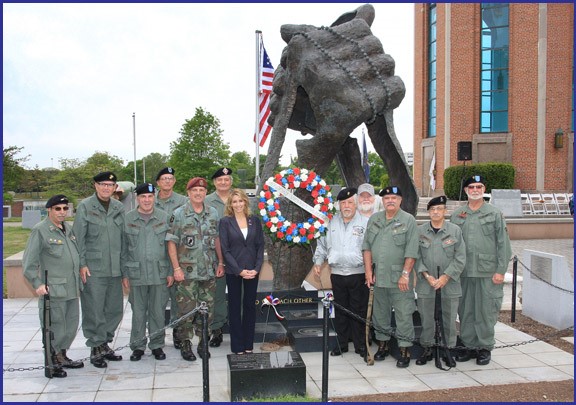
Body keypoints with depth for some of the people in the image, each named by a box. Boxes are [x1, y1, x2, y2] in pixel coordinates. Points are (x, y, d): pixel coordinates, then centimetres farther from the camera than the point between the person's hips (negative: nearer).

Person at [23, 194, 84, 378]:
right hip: (53, 290, -7)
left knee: (71, 325, 15)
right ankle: (52, 363, 13)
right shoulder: (40, 230, -8)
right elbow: (29, 261, -10)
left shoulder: (68, 229, 14)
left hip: (72, 288, 8)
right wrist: (37, 284, -17)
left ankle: (62, 356, 31)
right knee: (55, 327, 0)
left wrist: (78, 281, 20)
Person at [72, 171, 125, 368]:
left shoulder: (119, 207, 11)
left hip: (115, 269, 5)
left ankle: (105, 344, 25)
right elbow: (79, 237, -4)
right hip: (93, 268, -5)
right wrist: (82, 264, -10)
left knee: (115, 309, 10)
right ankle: (96, 348, 12)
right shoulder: (85, 206, -1)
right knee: (94, 310, -1)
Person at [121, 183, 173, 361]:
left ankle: (157, 345, 20)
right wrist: (124, 274, 1)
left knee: (158, 311, 7)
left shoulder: (164, 217, 3)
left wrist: (171, 272, 0)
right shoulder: (128, 219, 3)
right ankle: (138, 346, 20)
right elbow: (123, 248, 5)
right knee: (138, 312, 7)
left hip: (160, 273, 0)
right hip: (136, 274, 0)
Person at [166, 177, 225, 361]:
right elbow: (171, 243, -6)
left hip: (209, 271, 4)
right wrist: (176, 268, -12)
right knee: (186, 309, 2)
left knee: (207, 308, 9)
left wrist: (220, 263, 8)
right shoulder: (178, 214, -5)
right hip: (187, 271, -3)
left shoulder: (213, 213, 7)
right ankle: (185, 344, 16)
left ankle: (203, 342, 23)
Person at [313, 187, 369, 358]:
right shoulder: (332, 223, 9)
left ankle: (361, 345, 15)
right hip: (337, 274, 3)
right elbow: (322, 243, 18)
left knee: (359, 311, 3)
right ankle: (341, 344, 22)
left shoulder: (365, 222, -1)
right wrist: (318, 261, 7)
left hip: (358, 274, -3)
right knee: (340, 310, 10)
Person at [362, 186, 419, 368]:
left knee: (404, 315, -2)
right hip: (378, 276, 5)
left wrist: (405, 274, -14)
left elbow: (411, 252, -9)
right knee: (380, 313, 14)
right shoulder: (374, 220, 12)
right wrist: (368, 270, 3)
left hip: (400, 278, -5)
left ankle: (405, 350, 7)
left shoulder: (408, 220, -3)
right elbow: (367, 247, 11)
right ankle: (383, 344, 28)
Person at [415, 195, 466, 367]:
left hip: (449, 283, 0)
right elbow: (416, 256, 3)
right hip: (426, 284, 1)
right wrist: (426, 275, -9)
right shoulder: (420, 231, 3)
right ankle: (427, 349, 20)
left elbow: (460, 258, -2)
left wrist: (446, 277, -10)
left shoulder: (455, 230, 1)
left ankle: (448, 351, 21)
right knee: (426, 319, 6)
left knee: (449, 319, 6)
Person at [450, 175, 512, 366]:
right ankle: (469, 346, 21)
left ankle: (485, 347, 15)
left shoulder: (495, 214, 2)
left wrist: (500, 271, -7)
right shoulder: (457, 215, 10)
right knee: (465, 311, 9)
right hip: (464, 272, 3)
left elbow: (503, 244, 0)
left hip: (488, 272, -3)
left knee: (486, 311, 1)